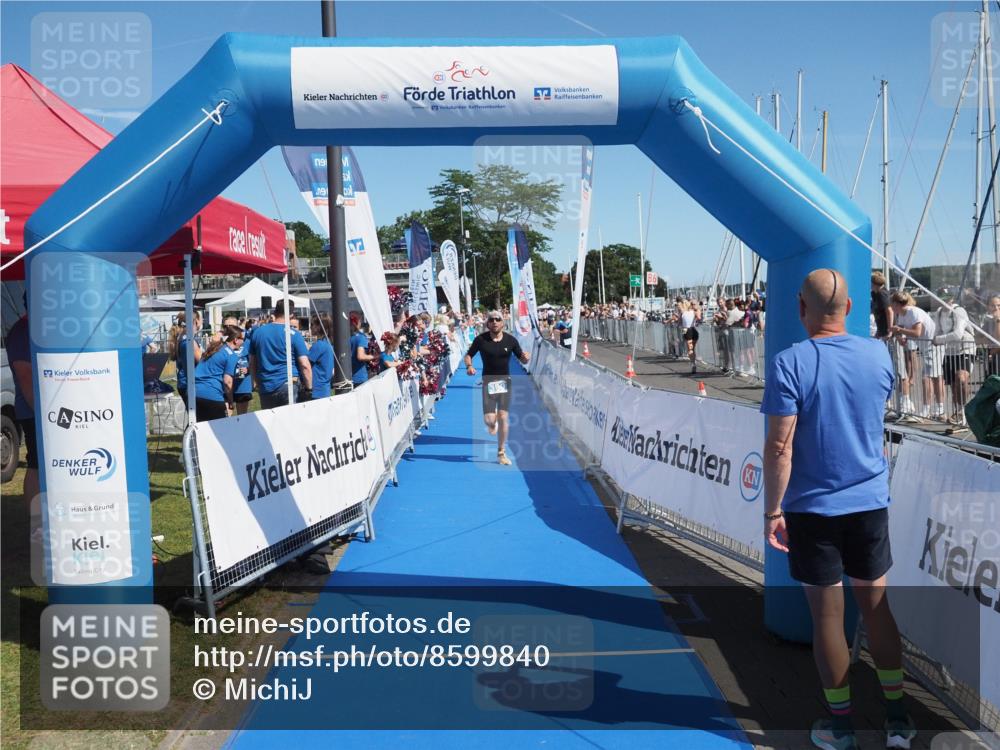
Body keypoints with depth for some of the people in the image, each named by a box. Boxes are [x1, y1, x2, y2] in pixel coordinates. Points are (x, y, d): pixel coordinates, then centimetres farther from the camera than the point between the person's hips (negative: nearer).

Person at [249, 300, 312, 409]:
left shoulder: (258, 332, 7)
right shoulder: (294, 334, -7)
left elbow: (252, 363, 14)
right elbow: (305, 365, -11)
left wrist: (256, 382, 25)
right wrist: (309, 387, -1)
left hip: (265, 388, 4)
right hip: (288, 386, -4)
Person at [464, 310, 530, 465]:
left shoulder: (510, 340, -2)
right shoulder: (481, 339, -5)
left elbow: (522, 360, 5)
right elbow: (468, 355, 5)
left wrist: (526, 358, -19)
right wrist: (469, 366, -16)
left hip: (505, 381, 1)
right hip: (488, 381, -1)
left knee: (503, 418, -2)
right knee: (489, 420, -7)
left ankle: (501, 453, 14)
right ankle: (492, 423, 35)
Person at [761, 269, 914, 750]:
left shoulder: (790, 363, -16)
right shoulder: (878, 354, -1)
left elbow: (779, 447, -18)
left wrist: (772, 511, -10)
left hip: (813, 508, -4)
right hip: (871, 503, 4)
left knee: (827, 614, 8)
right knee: (876, 606, 17)